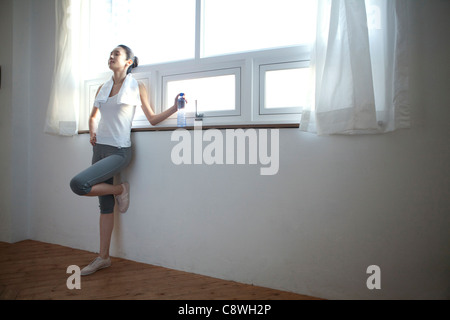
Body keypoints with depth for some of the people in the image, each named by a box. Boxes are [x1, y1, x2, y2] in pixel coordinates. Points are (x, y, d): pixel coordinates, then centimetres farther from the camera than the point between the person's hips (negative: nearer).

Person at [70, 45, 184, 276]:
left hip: (119, 151, -5)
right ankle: (103, 257, 21)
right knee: (105, 206, 9)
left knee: (78, 184, -24)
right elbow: (93, 116, 26)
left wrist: (174, 108, -11)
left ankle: (120, 190, 3)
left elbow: (152, 119, 1)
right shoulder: (103, 88, 13)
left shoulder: (136, 87, 0)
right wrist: (92, 133, 8)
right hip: (100, 148, 6)